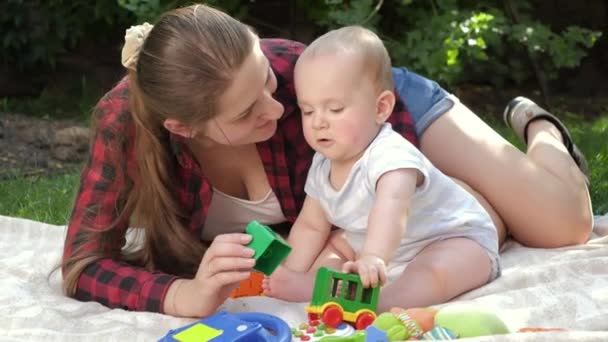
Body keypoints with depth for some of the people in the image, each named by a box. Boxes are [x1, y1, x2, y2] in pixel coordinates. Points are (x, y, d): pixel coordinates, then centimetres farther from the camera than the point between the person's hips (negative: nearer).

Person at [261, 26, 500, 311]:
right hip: (390, 252, 9)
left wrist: (374, 257, -68)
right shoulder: (323, 166, -3)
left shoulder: (390, 156, -31)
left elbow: (392, 206, -51)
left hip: (456, 240, -8)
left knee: (434, 271, -37)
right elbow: (310, 226, 7)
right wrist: (293, 275, -7)